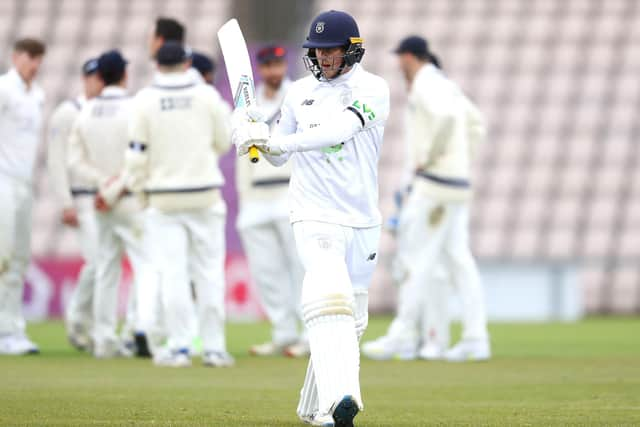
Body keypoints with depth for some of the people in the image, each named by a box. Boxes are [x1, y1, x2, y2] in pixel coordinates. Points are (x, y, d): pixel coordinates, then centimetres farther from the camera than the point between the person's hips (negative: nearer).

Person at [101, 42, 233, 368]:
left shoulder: (145, 100, -4)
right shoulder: (207, 96, -3)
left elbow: (138, 154, -5)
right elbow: (223, 144, 5)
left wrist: (126, 185, 11)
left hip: (163, 198, 0)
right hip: (204, 195, 0)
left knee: (171, 273, 2)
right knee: (209, 271, 4)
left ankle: (178, 347, 0)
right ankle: (214, 347, 2)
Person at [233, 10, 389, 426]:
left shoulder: (373, 90, -4)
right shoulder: (300, 92, 8)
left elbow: (338, 131, -21)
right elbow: (281, 154, 17)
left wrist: (274, 141, -28)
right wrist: (255, 138, -5)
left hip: (363, 220, 1)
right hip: (315, 216, -1)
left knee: (351, 321, 9)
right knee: (330, 299, -23)